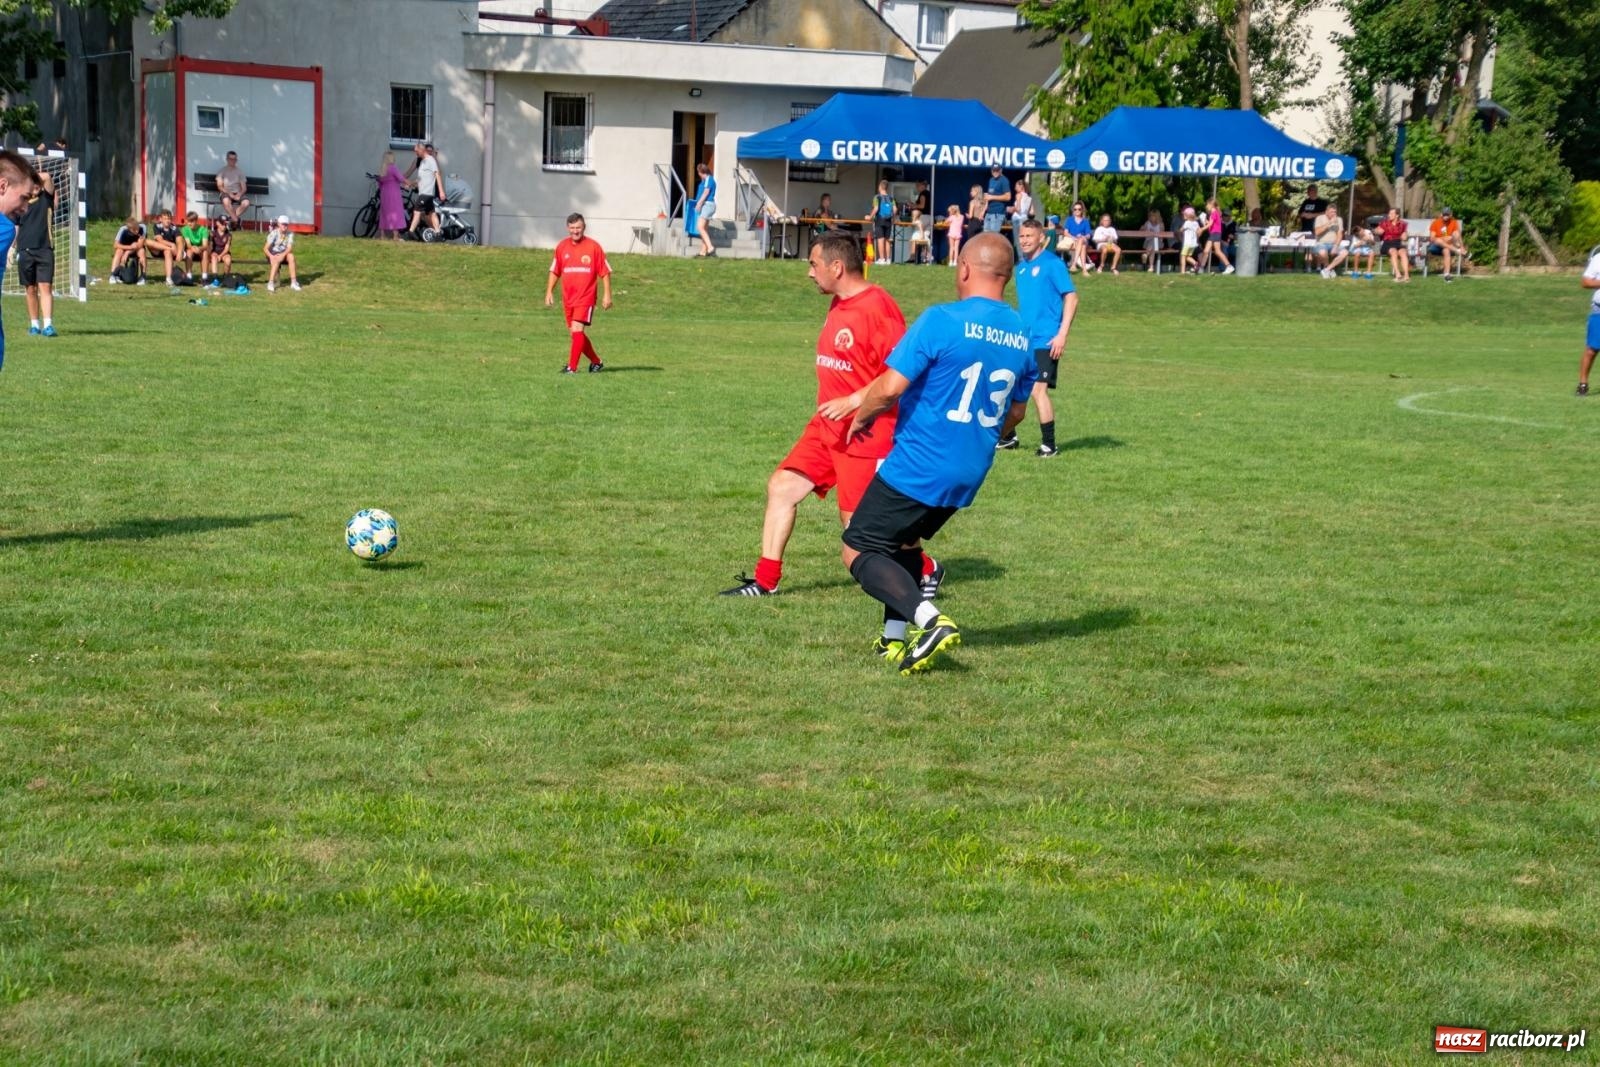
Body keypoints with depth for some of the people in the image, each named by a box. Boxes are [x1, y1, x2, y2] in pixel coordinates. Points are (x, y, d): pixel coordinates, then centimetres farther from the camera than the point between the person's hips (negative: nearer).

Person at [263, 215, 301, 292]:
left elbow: (290, 248, -16)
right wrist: (271, 256, -37)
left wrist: (283, 255, -36)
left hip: (284, 253, 3)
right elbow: (265, 248, -18)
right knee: (276, 260, -36)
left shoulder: (290, 234, -6)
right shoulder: (274, 233, -14)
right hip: (273, 253, -3)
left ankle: (293, 282, -30)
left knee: (291, 256, -30)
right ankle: (271, 283, -39)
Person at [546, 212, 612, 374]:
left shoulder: (593, 246, -4)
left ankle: (572, 367, -18)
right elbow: (554, 271, 14)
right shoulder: (562, 246, 7)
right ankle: (596, 362, 27)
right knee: (575, 332, 10)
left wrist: (607, 295, -5)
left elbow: (605, 272, -1)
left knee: (577, 329, -17)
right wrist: (549, 292, 7)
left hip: (585, 298, -5)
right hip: (568, 298, 5)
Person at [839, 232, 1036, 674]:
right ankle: (899, 639, 21)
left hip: (917, 468, -7)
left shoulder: (941, 320, -17)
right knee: (903, 541, 28)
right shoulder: (1021, 337, 5)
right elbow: (1015, 413, 17)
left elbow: (890, 387, -20)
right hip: (969, 476, 7)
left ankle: (929, 620, -15)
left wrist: (862, 418, 0)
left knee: (857, 552, 3)